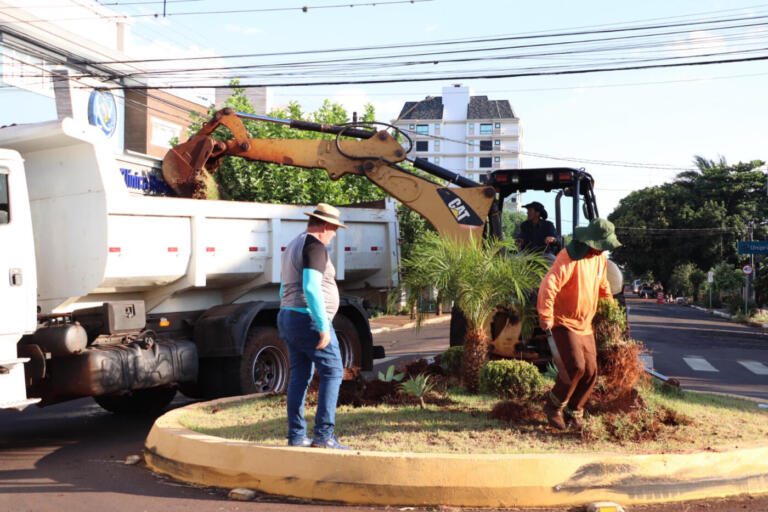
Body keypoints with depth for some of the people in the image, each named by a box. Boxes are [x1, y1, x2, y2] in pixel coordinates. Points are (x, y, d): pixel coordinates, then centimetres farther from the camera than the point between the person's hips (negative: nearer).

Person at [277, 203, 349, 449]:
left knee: (299, 377, 10)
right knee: (332, 372, -5)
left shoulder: (292, 246, 18)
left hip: (288, 318, 10)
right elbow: (310, 288, -25)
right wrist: (324, 326, -23)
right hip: (310, 320, -10)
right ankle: (323, 434, -9)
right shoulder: (315, 247, -13)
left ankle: (296, 436, 11)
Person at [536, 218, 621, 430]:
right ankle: (554, 406, 3)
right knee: (575, 367, -18)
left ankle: (574, 412, 21)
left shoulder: (600, 258, 8)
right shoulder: (570, 258, -20)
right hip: (563, 323, -8)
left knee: (590, 371, 3)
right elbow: (548, 287, -28)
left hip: (585, 325, 8)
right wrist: (546, 320, -27)